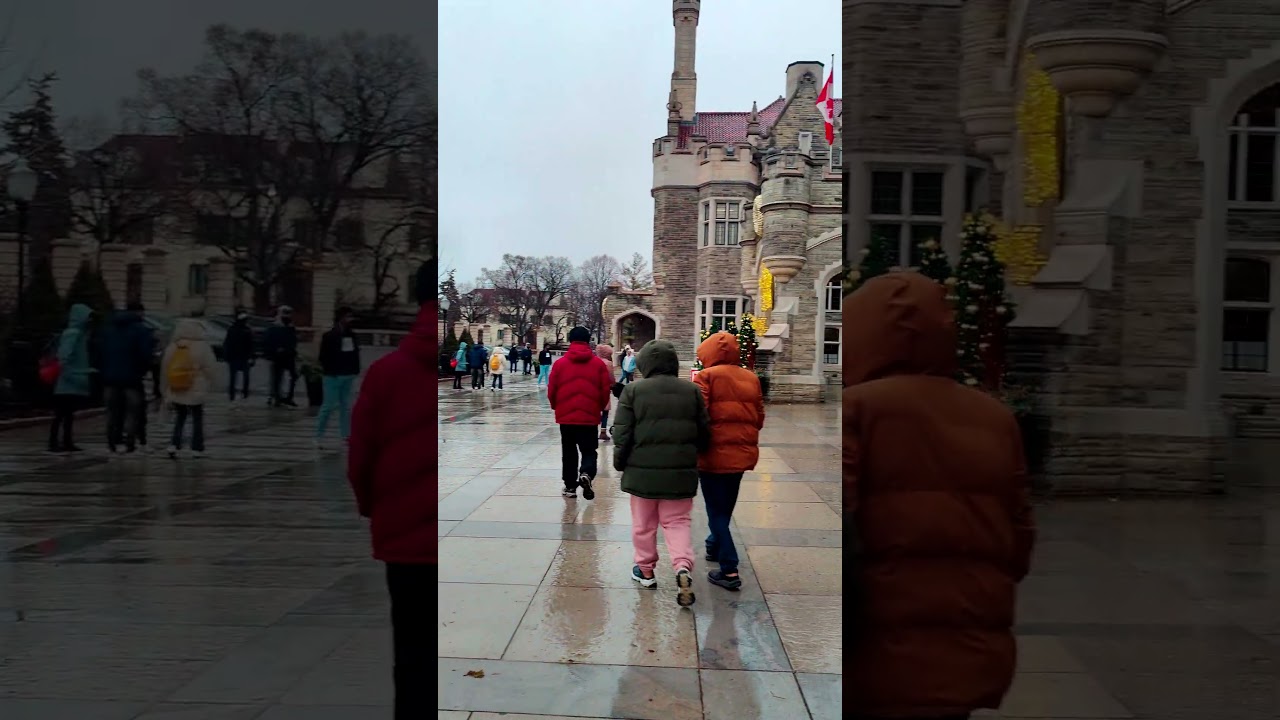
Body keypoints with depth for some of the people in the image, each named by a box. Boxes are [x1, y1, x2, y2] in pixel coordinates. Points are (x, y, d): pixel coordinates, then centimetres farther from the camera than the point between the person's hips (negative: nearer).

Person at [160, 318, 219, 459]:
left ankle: (174, 445, 3)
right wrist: (208, 384, 11)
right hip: (196, 393, -3)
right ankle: (197, 449, 10)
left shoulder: (171, 348, 2)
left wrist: (166, 392, 17)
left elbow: (164, 372, 8)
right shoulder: (202, 347, -11)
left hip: (176, 393, 3)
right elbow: (211, 369, -9)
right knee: (197, 421, 10)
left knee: (179, 419, 18)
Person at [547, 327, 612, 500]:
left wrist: (557, 407, 20)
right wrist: (600, 407, 18)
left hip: (566, 416, 1)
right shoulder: (598, 363, -2)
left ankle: (570, 486, 18)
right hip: (589, 416, 0)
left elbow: (551, 391, 1)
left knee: (569, 452, 15)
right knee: (589, 451, 9)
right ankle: (586, 474, -18)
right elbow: (606, 390, 0)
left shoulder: (560, 363, -3)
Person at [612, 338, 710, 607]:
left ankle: (645, 569, 26)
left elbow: (622, 433, -6)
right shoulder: (692, 391, 1)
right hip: (681, 471, 1)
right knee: (677, 522, 9)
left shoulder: (633, 391, -6)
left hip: (642, 469, -1)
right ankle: (683, 566, -11)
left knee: (644, 523, 15)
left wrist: (620, 463, 7)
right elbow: (704, 432, 5)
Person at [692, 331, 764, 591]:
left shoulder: (706, 377, -10)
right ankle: (714, 547, 40)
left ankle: (729, 570, -6)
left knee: (716, 511, 0)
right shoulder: (751, 378, 7)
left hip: (715, 453, -6)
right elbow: (759, 417, 10)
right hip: (743, 453, 6)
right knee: (725, 506, 23)